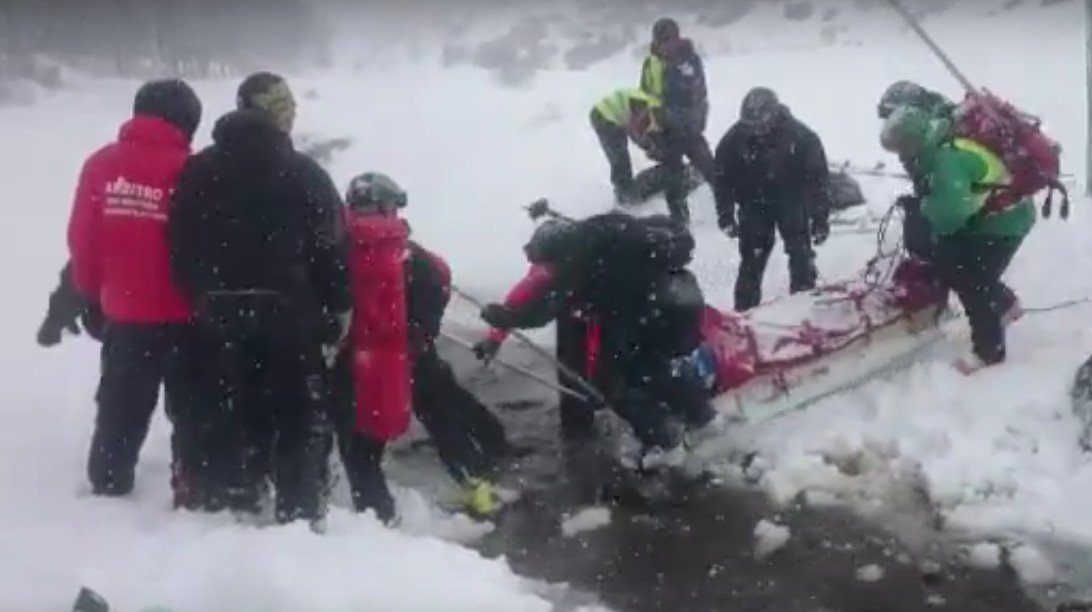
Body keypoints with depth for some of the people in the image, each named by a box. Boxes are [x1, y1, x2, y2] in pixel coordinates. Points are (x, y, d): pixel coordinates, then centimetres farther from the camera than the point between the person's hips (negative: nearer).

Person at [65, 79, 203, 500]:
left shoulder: (102, 164, -2)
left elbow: (82, 240, 1)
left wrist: (90, 295, 14)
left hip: (123, 312, 3)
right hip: (181, 315, -3)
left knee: (121, 406, 17)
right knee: (189, 406, 10)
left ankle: (108, 484, 25)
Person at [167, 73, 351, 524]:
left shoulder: (197, 171, 5)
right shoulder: (303, 173, -9)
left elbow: (180, 246, 7)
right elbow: (331, 247, -8)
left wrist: (198, 299, 14)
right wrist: (339, 307, 1)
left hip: (220, 311, 4)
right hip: (287, 311, -4)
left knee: (231, 408, 15)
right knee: (300, 415, 5)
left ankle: (230, 500, 20)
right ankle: (299, 510, 5)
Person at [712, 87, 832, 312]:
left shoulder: (800, 136, -24)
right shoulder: (735, 138, -21)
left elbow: (817, 177, -15)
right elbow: (722, 178, -8)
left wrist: (820, 218, -15)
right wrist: (726, 216, -9)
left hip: (791, 203, 0)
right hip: (754, 205, 1)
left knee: (801, 258, 2)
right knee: (751, 260, 3)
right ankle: (744, 311, 13)